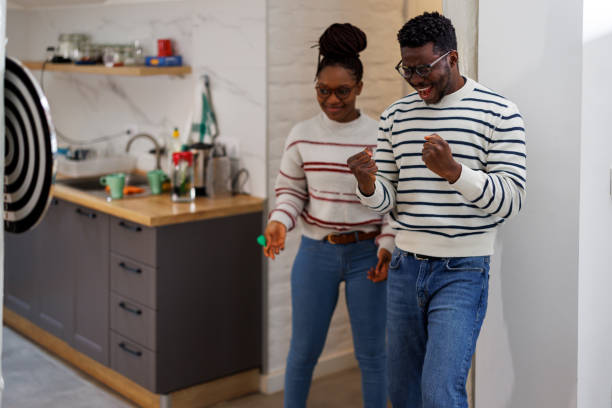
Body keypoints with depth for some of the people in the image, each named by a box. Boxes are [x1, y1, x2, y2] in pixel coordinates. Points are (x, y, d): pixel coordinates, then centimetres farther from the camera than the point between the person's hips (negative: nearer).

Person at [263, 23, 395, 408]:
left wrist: (386, 246, -10)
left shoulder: (381, 136, -5)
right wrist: (279, 222, -13)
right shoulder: (302, 135, -1)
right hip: (316, 251, 1)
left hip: (367, 254, -1)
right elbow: (290, 191, 6)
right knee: (304, 349, 12)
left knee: (371, 353, 9)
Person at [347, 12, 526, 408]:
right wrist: (367, 184, -17)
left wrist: (454, 170, -29)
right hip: (405, 267, 5)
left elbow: (512, 200, -13)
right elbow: (385, 200, 7)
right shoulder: (395, 116, 7)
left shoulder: (499, 113, -7)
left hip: (462, 271, -5)